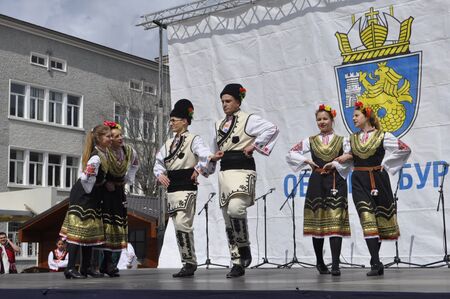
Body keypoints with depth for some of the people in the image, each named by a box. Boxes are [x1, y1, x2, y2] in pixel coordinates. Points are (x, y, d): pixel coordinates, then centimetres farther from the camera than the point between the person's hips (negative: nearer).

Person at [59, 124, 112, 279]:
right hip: (83, 197, -9)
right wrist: (89, 191, -13)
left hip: (92, 199, 9)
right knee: (79, 230, -10)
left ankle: (86, 267, 17)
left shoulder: (102, 153, 5)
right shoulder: (96, 157, -24)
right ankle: (70, 268, -8)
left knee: (90, 230, 11)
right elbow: (85, 178, -29)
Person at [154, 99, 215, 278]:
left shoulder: (193, 140, -3)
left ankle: (190, 262, -8)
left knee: (182, 224, -17)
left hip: (186, 188, -7)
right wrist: (160, 174, 2)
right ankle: (188, 264, 17)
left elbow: (208, 157, -15)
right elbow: (159, 162, 19)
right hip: (171, 188, 7)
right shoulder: (169, 143, 18)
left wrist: (199, 169, -21)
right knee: (178, 227, 8)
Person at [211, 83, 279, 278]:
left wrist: (254, 145, -12)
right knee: (228, 217, 4)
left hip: (242, 169, -7)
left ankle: (244, 248, -7)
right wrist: (214, 156, 13)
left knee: (235, 208, -29)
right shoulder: (219, 124, 20)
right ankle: (237, 264, 10)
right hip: (224, 172, 7)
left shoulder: (248, 120, -1)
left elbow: (272, 129, -14)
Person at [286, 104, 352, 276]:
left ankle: (335, 265, -12)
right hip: (317, 183, 2)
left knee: (336, 223, -11)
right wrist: (307, 161, -2)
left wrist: (334, 164, -12)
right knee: (317, 223, 5)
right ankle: (320, 262, 20)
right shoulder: (311, 141, 13)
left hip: (336, 183, -2)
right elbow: (291, 154, 9)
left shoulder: (342, 140, 10)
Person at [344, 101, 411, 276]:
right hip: (359, 181, 2)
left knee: (381, 217, 5)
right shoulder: (352, 138, 12)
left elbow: (405, 149, -4)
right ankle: (376, 263, -14)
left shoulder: (382, 136, -1)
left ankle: (375, 260, 18)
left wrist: (386, 164, -3)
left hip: (378, 179, -2)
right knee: (367, 220, -10)